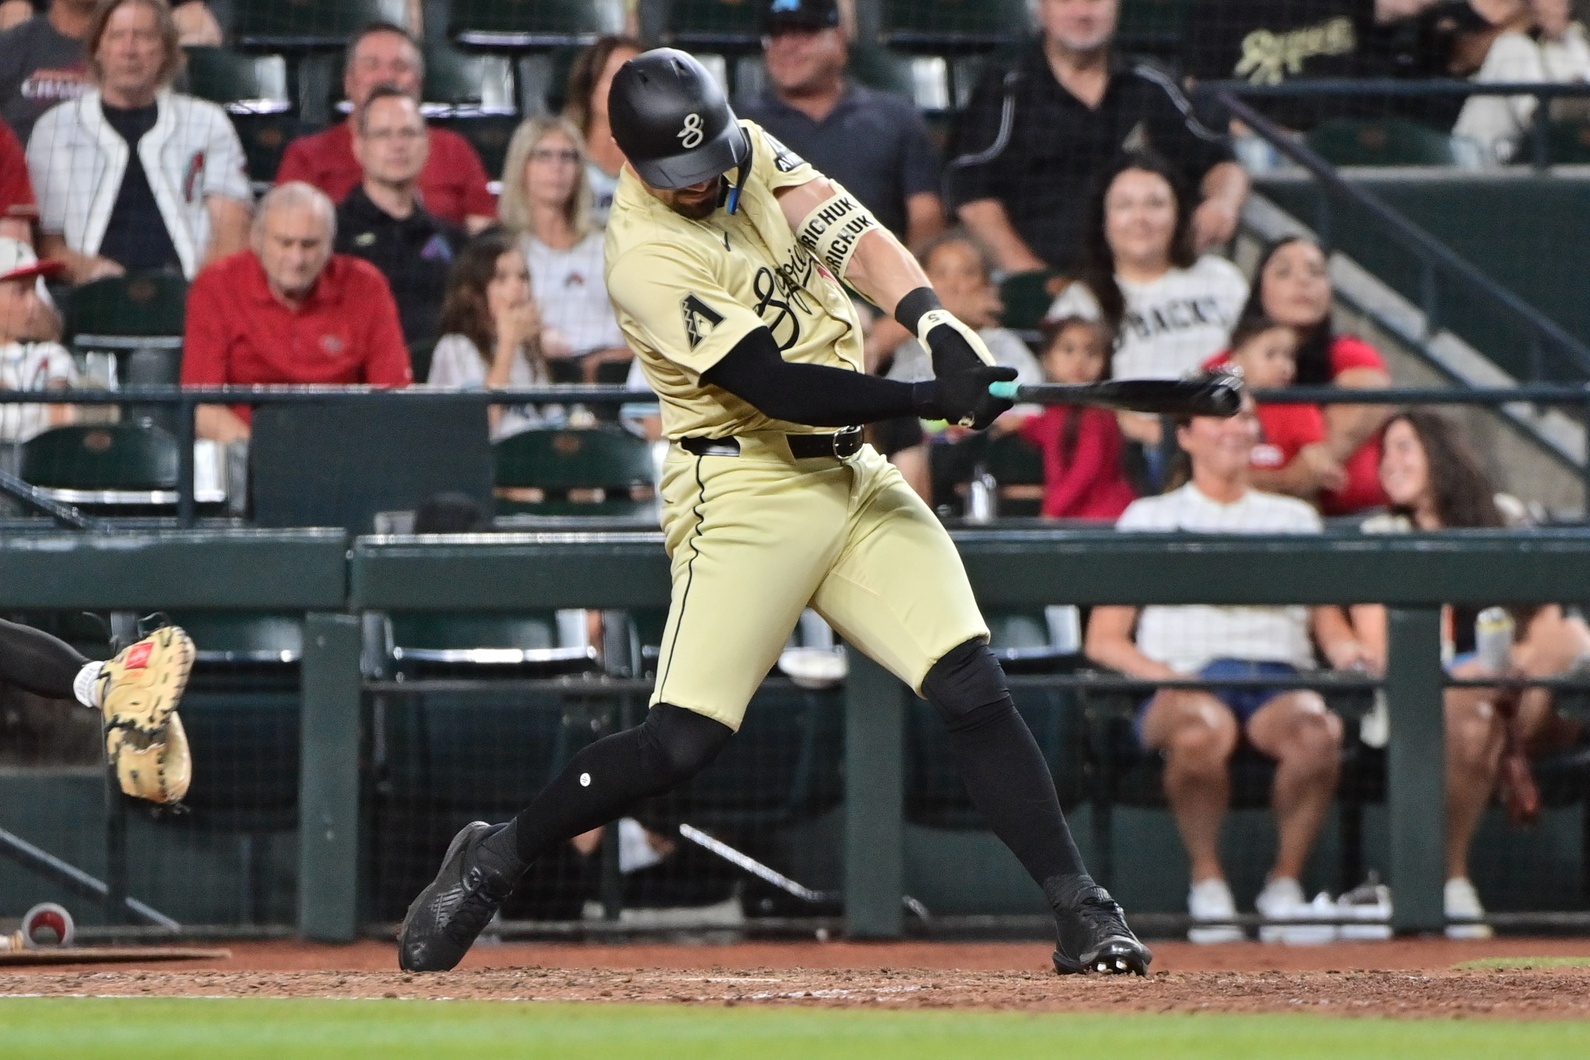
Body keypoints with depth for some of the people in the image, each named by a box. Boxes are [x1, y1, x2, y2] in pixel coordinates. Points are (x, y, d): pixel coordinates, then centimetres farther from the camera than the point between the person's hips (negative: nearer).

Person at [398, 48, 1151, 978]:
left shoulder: (750, 155, 4)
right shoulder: (646, 256, -17)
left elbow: (856, 237, -9)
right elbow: (775, 386, -22)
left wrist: (939, 326, -27)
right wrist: (930, 401, -27)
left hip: (852, 475, 6)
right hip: (747, 491, -6)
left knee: (973, 687, -7)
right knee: (681, 743, -12)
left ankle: (1083, 917, -6)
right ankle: (495, 860, 9)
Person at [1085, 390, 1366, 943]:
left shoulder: (1295, 518, 29)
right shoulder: (1150, 518, 21)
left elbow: (1331, 627, 23)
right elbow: (1103, 639, 12)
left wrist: (1350, 652, -2)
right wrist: (1158, 672, -8)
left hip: (1280, 681, 2)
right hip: (1187, 681, -2)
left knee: (1317, 732, -37)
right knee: (1199, 733, -41)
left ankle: (1285, 884, -20)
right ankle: (1207, 885, -21)